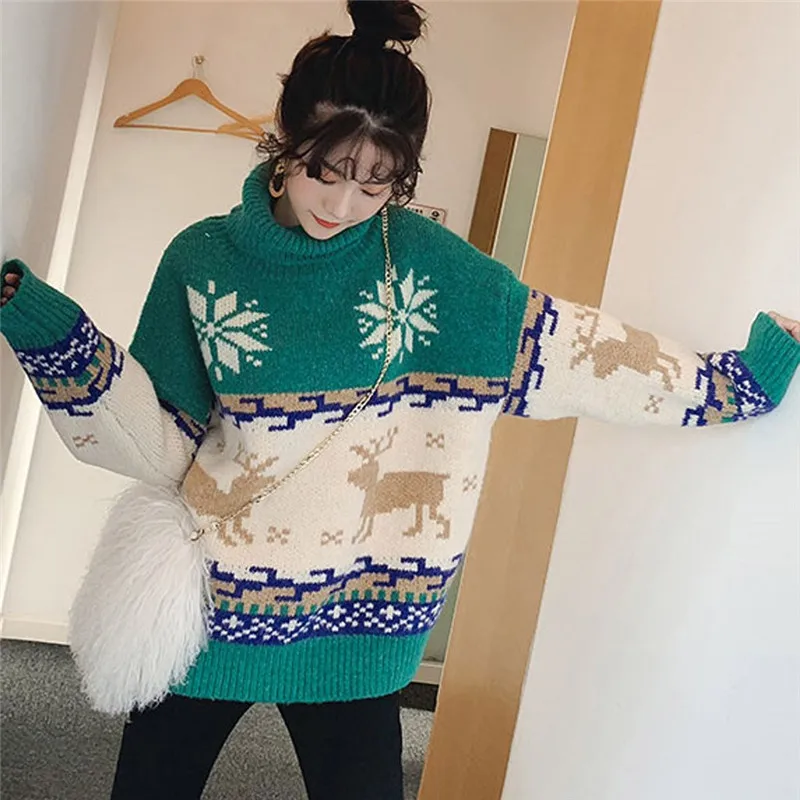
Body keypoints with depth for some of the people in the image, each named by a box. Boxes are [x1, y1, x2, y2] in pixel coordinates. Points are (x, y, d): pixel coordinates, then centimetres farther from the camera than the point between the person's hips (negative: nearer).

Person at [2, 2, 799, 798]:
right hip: (205, 607, 1)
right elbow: (159, 447, -5)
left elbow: (569, 345, -2)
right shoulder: (204, 258, -5)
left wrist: (727, 379, -2)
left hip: (355, 616, 0)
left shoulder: (426, 262, -6)